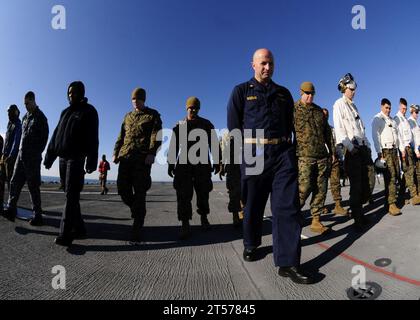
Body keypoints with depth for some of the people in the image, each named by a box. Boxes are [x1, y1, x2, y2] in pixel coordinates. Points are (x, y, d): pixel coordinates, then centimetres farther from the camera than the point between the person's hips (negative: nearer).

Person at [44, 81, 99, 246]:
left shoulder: (89, 111, 1)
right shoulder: (65, 112, 20)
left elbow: (92, 138, -9)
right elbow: (56, 135, 18)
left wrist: (91, 161, -17)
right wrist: (49, 156, 11)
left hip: (76, 158, -7)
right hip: (63, 157, 7)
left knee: (71, 195, -11)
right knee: (70, 194, 7)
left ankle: (65, 233, -12)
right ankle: (78, 227, 15)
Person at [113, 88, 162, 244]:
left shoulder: (153, 115, 9)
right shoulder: (128, 116, 24)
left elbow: (156, 135, -5)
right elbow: (121, 136, 22)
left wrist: (152, 153, -18)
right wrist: (116, 153, 9)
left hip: (142, 158, -5)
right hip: (125, 157, 5)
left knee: (139, 193, -6)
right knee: (122, 189, -1)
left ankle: (136, 230, 0)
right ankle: (136, 209, 30)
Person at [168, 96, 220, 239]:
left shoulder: (206, 125, 8)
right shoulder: (179, 126, 8)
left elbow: (214, 145, 6)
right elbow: (173, 147, 7)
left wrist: (216, 162, 0)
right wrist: (171, 165, 2)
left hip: (202, 164, 1)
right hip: (184, 164, 0)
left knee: (203, 193, 8)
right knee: (184, 194, -8)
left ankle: (204, 217, 29)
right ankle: (185, 225, -4)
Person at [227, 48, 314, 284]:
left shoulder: (284, 93, 19)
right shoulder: (241, 91, 10)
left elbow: (290, 124, 20)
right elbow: (233, 124, 3)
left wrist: (286, 145, 8)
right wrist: (249, 148, -1)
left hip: (283, 153, 3)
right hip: (254, 154, -2)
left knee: (288, 205, -6)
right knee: (253, 204, 10)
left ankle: (288, 262, -1)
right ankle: (251, 244, 33)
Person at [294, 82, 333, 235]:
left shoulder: (319, 110, 20)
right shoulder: (294, 109, 2)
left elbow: (327, 131, 26)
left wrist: (331, 148, 21)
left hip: (322, 156, 6)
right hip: (304, 156, -6)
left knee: (321, 189, 4)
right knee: (304, 188, -12)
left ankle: (316, 221, 13)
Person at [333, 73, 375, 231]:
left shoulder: (353, 106, 25)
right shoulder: (339, 104, -1)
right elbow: (339, 128, -12)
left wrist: (367, 145, 14)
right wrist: (350, 147, -18)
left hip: (363, 147, 8)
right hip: (352, 149, -8)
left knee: (369, 181, 6)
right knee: (356, 184, -6)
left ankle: (356, 209, 23)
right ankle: (358, 218, 4)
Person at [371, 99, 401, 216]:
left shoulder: (392, 120, 22)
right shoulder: (377, 118, 1)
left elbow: (397, 134, 21)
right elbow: (375, 135, -8)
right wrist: (379, 152, -16)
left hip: (394, 150, 7)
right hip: (385, 150, -7)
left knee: (395, 175, 4)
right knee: (390, 176, -13)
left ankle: (390, 199, 13)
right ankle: (391, 204, -13)